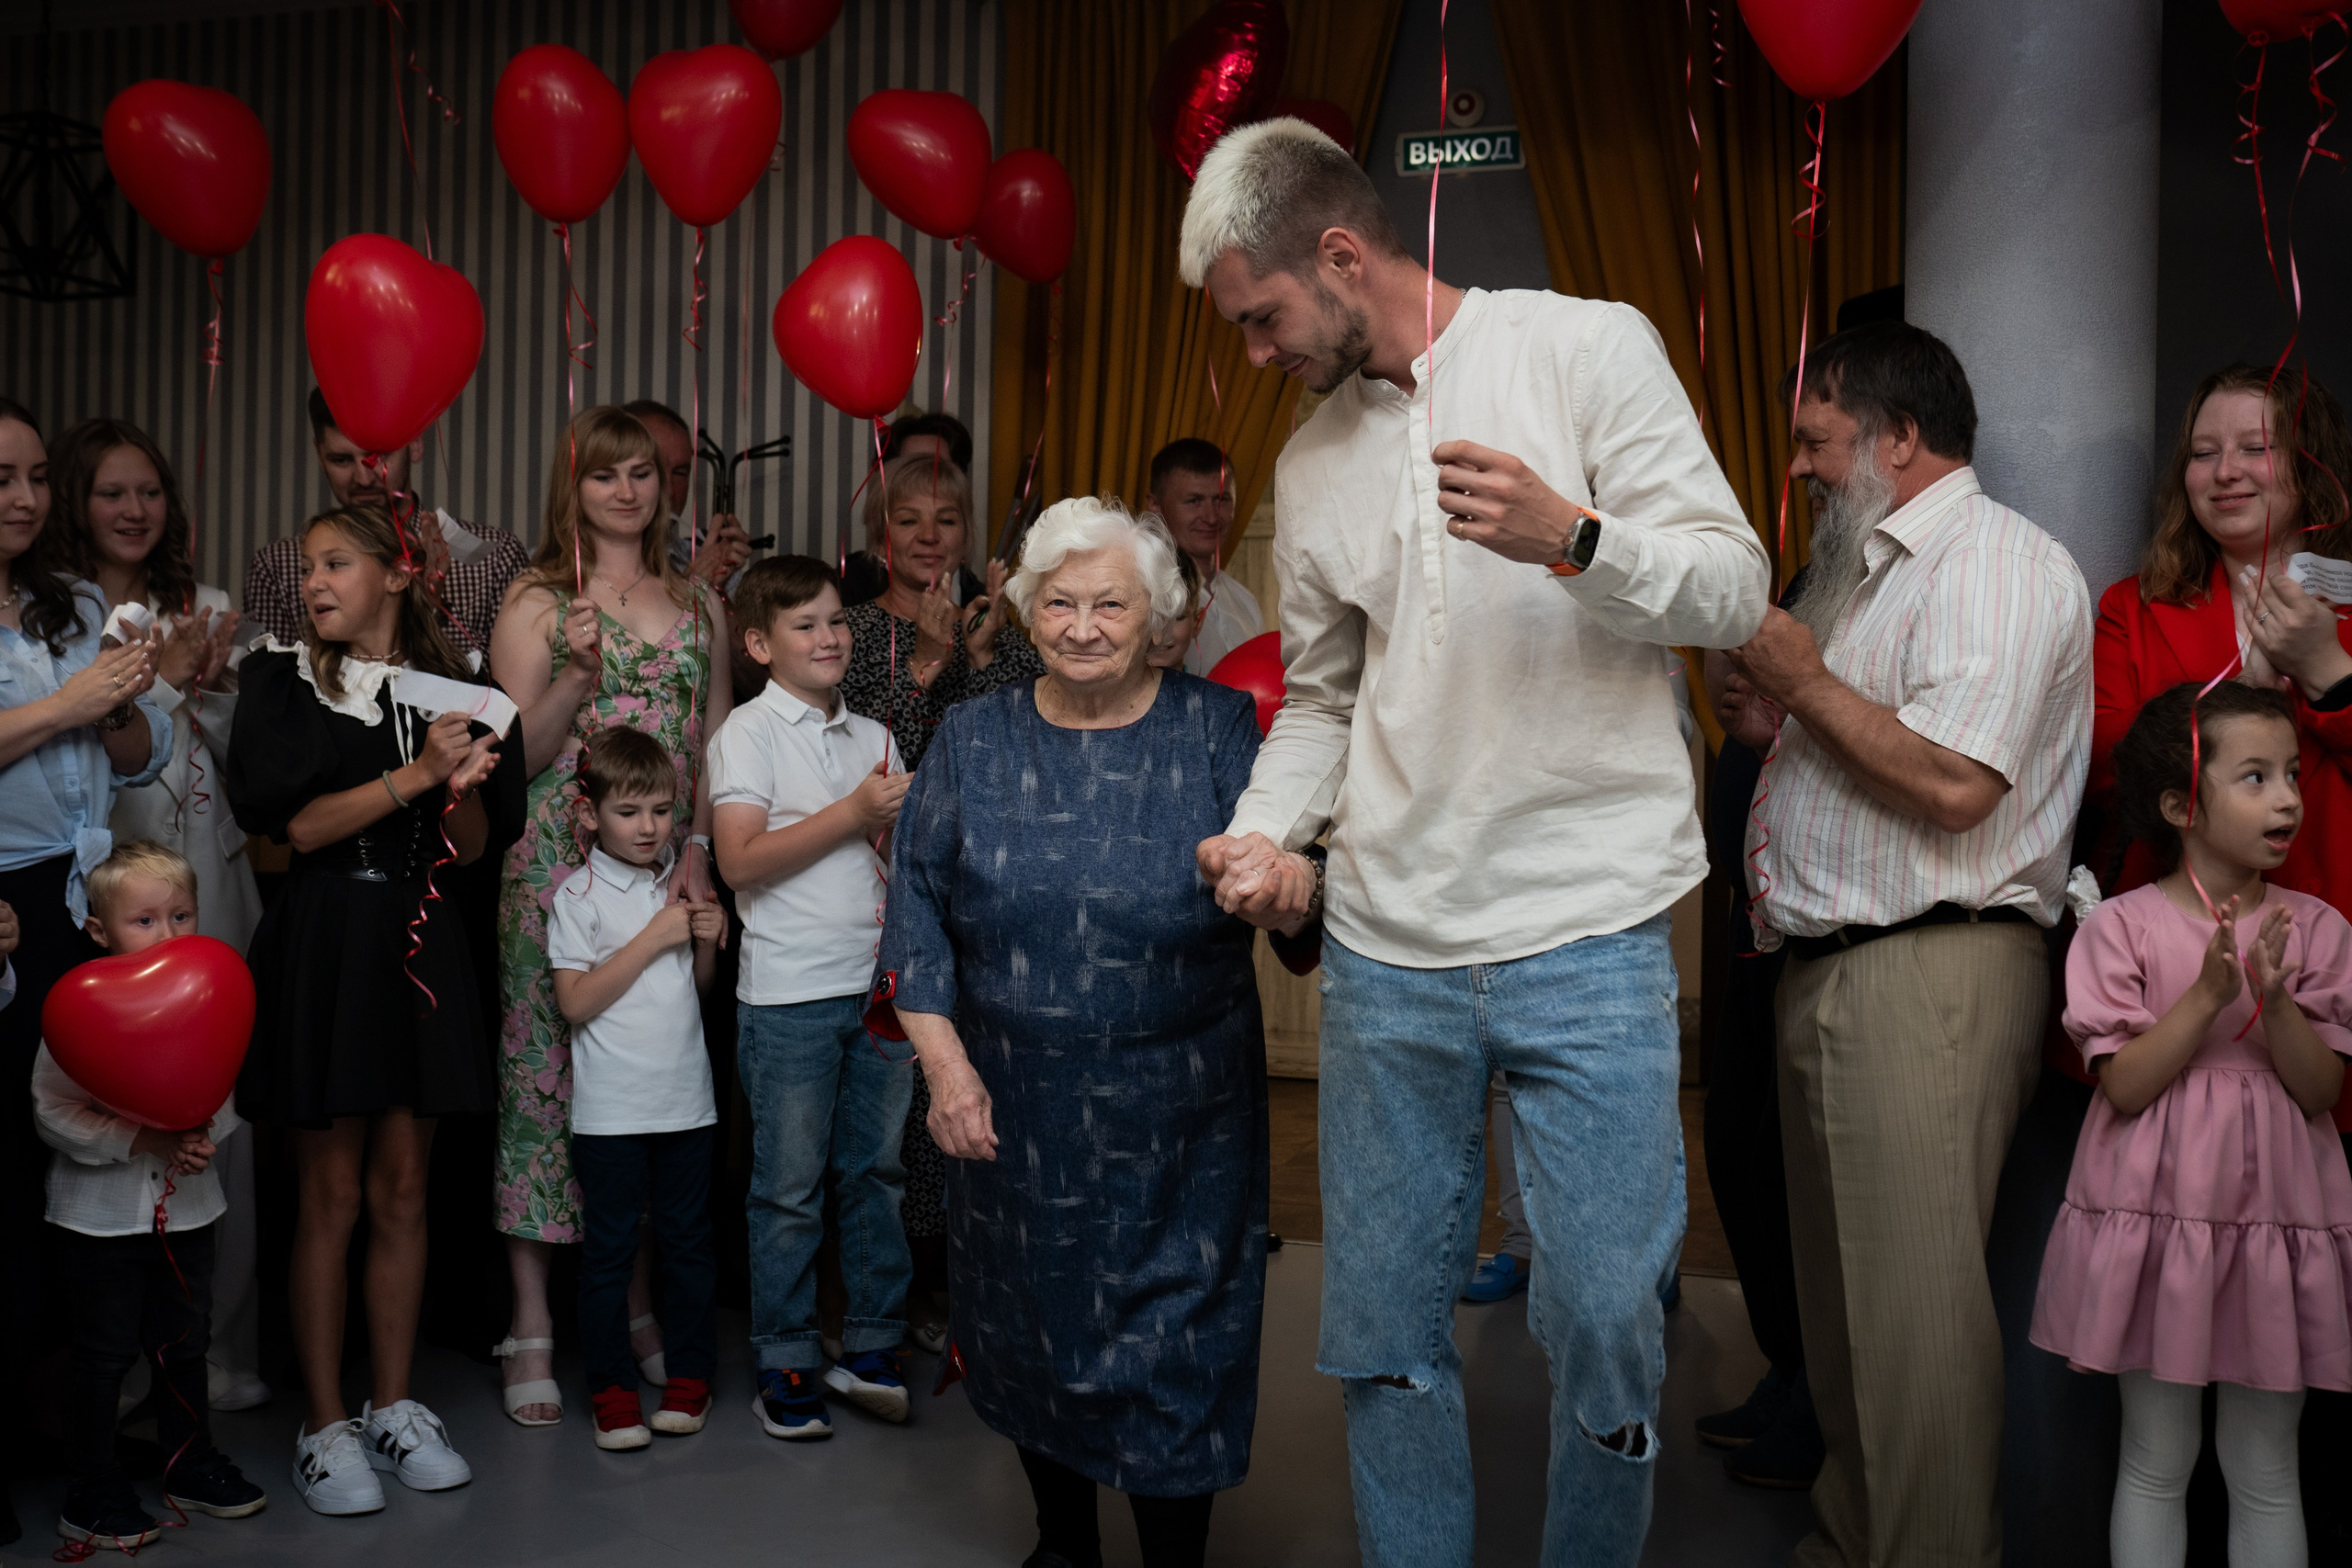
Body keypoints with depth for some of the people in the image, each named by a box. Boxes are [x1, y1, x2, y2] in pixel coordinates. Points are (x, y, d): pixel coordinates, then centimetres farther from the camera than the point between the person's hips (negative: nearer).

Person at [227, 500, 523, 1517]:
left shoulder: (450, 688, 9)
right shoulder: (284, 681, 2)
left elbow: (471, 849, 8)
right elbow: (293, 824, -10)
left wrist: (463, 781, -12)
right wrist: (414, 776, -16)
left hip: (419, 940, 3)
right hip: (323, 944, -2)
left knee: (402, 1191, 8)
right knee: (330, 1195, 1)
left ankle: (391, 1406, 20)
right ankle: (324, 1425, 12)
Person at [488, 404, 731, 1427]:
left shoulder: (698, 604, 13)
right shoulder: (536, 601, 3)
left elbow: (717, 747, 14)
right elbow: (518, 756, -2)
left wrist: (699, 852, 1)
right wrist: (577, 674, -16)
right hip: (559, 866, -3)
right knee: (543, 1071, -2)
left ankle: (639, 1305, 19)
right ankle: (532, 1328, 6)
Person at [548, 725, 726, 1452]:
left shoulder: (681, 885, 8)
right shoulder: (579, 897, -6)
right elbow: (576, 1002, -14)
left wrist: (708, 941, -2)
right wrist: (653, 939, -16)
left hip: (686, 1098, 4)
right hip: (610, 1109, -4)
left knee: (689, 1241, 11)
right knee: (609, 1250, 4)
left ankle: (690, 1379, 23)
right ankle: (612, 1392, 15)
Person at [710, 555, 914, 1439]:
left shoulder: (871, 737, 14)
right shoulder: (750, 732, -3)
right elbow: (740, 861, -13)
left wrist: (905, 822, -2)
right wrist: (853, 813, -16)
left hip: (879, 983, 5)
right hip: (790, 993, -5)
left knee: (878, 1169, 9)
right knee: (791, 1188, 1)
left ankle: (870, 1350, 21)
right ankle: (784, 1367, 12)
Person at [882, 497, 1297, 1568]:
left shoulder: (1220, 730, -1)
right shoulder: (972, 738, 4)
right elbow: (917, 906, 2)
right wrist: (945, 1064, -7)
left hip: (1178, 1119, -2)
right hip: (1014, 1113, 2)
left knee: (1173, 1353, 2)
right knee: (1032, 1325, 15)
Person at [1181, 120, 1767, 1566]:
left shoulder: (1586, 348, -1)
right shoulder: (1312, 461, 15)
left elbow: (1734, 588, -6)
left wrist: (1569, 535, -23)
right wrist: (1266, 831, 2)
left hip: (1587, 932, -4)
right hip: (1385, 950, 5)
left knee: (1607, 1324, 0)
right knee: (1382, 1330, 10)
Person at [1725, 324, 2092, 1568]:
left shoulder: (1996, 563, -9)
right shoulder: (1874, 568, 22)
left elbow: (1953, 782, -22)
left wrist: (1806, 682, -11)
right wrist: (1772, 719, 9)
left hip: (1928, 976, -10)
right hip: (1830, 973, 10)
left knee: (1912, 1301, -8)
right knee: (1839, 1289, 16)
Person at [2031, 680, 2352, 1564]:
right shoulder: (2123, 926, -7)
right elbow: (2124, 1086, -12)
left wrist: (2276, 999, -21)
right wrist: (2208, 995, -22)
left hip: (2275, 1217, 2)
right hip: (2157, 1212, -2)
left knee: (2264, 1471, 13)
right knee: (2157, 1461, 10)